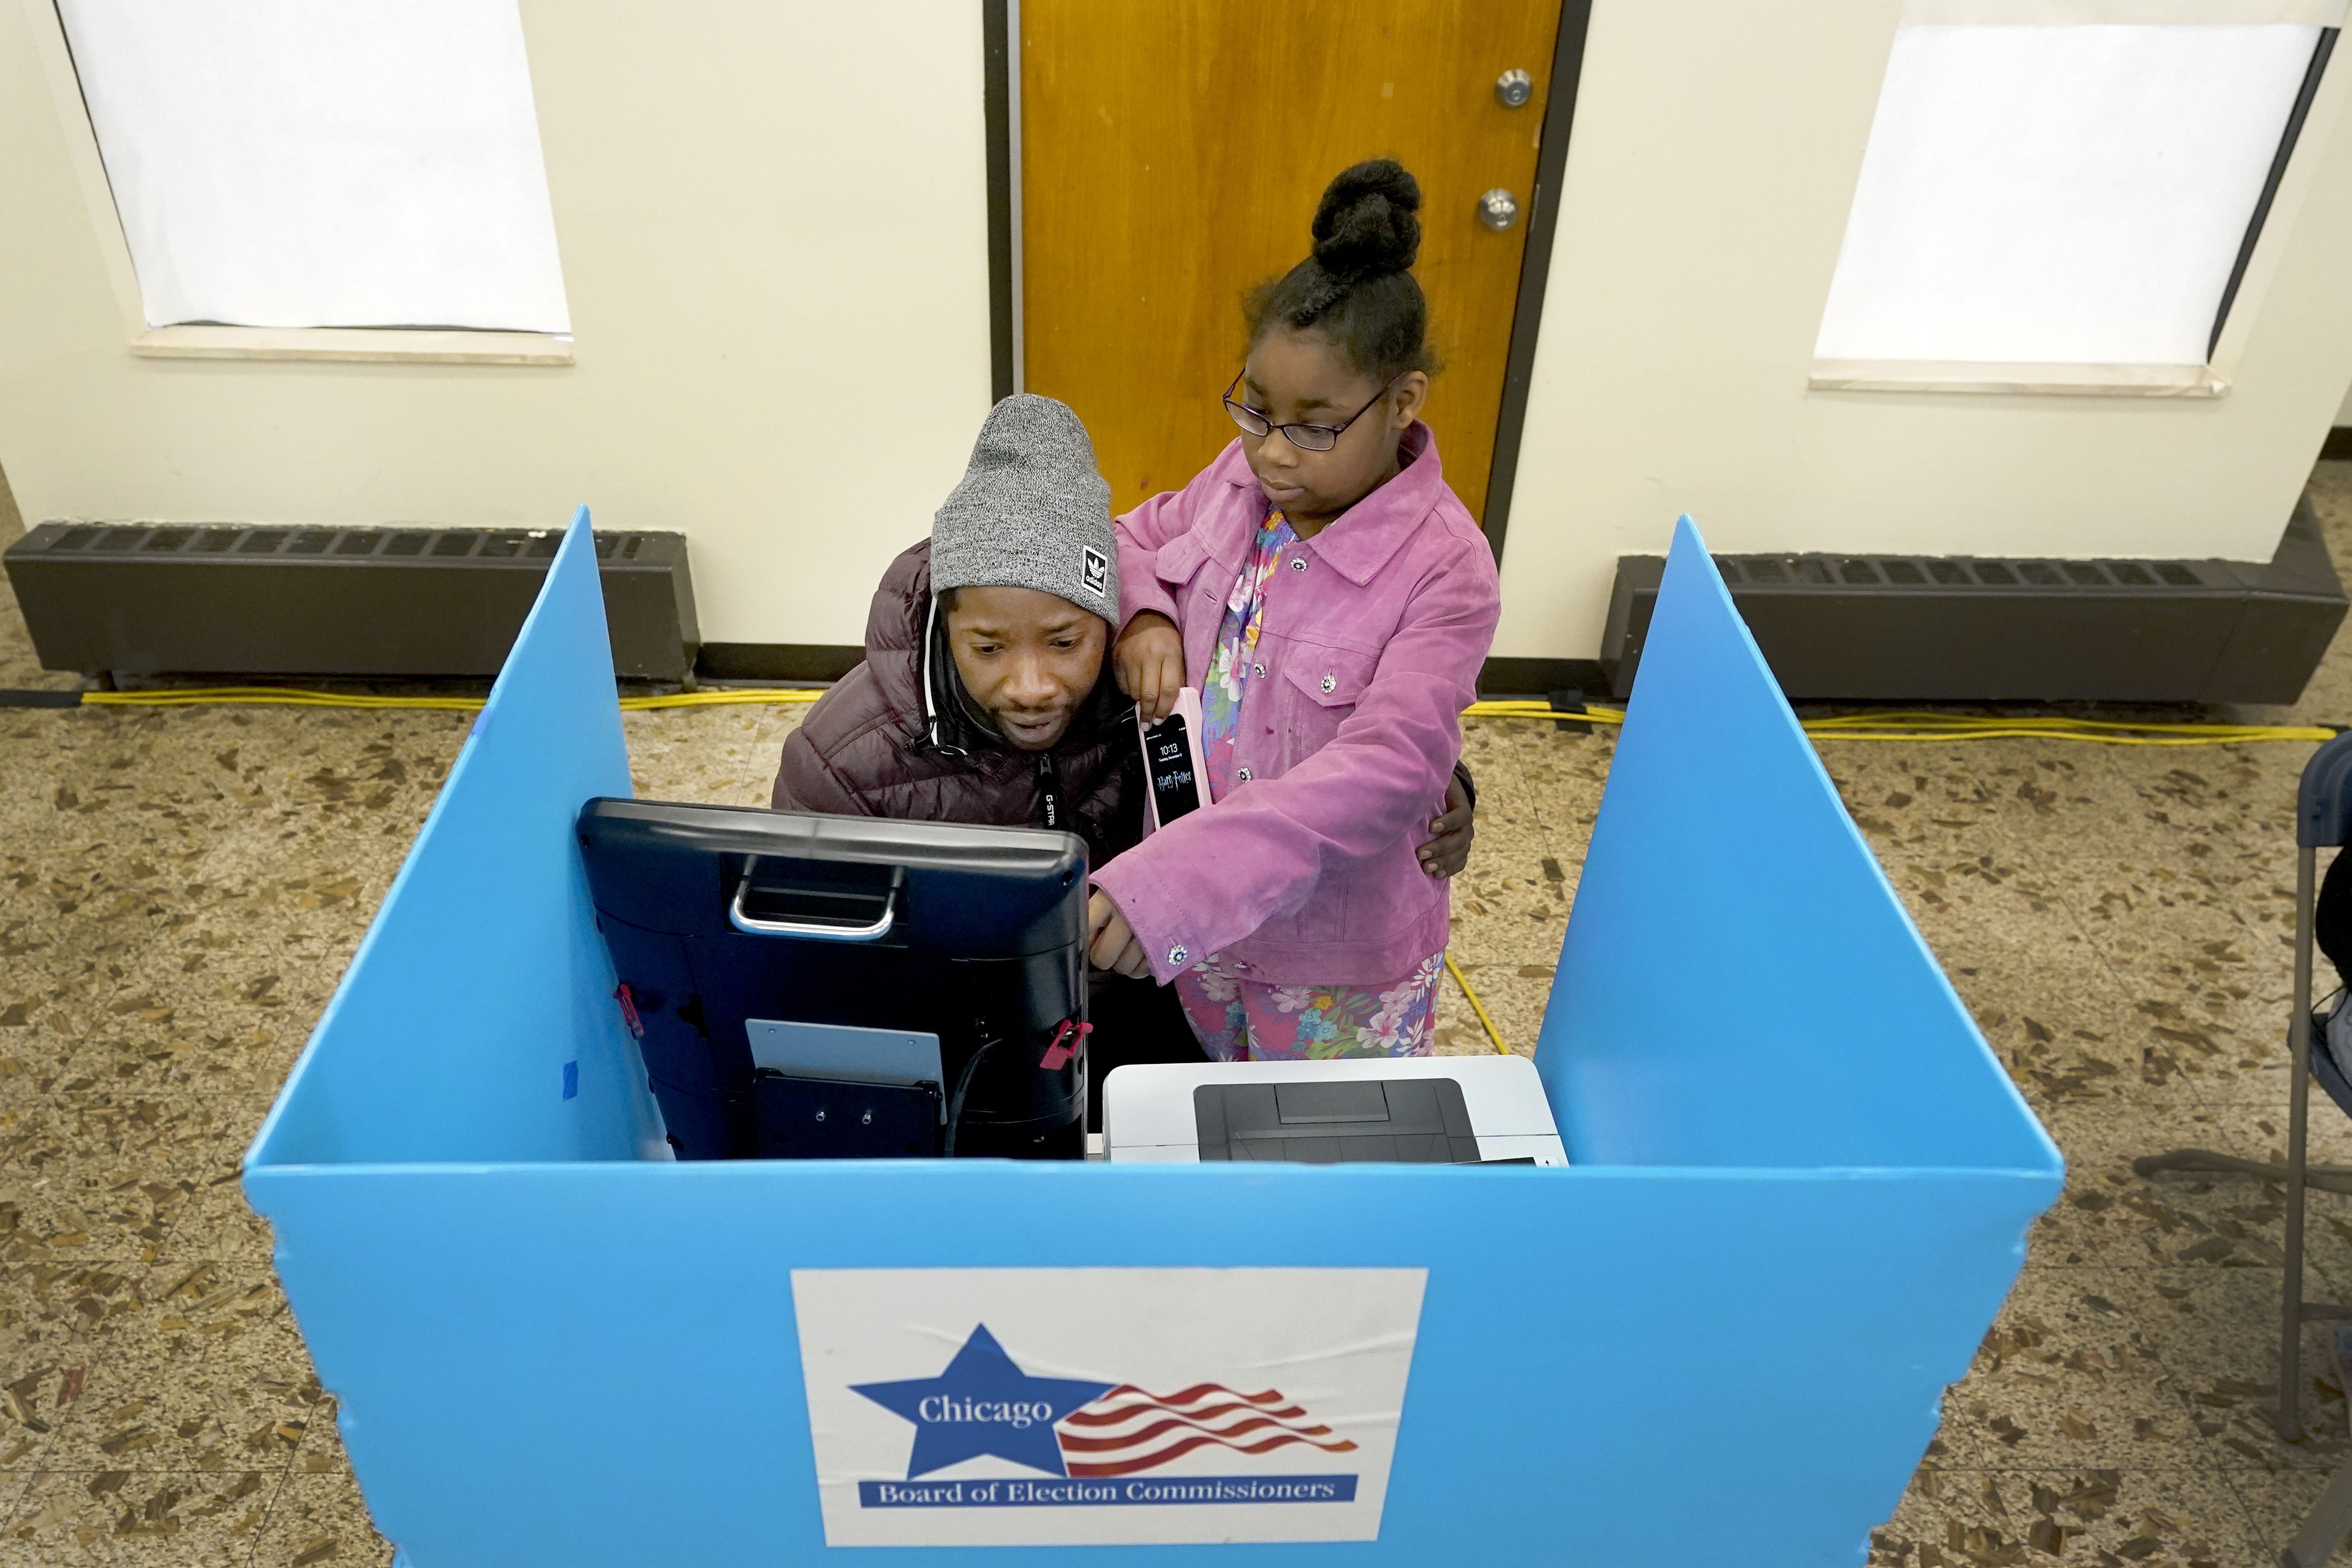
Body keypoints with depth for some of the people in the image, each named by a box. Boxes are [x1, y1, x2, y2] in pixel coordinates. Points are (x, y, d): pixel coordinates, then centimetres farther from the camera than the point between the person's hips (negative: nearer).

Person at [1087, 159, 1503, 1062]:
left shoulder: (1444, 572, -26)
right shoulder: (1247, 476, -7)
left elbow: (1386, 769, -36)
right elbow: (1139, 536, 12)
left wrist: (1168, 885, -46)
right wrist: (1142, 615, -14)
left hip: (1335, 961, -5)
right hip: (1197, 922, 6)